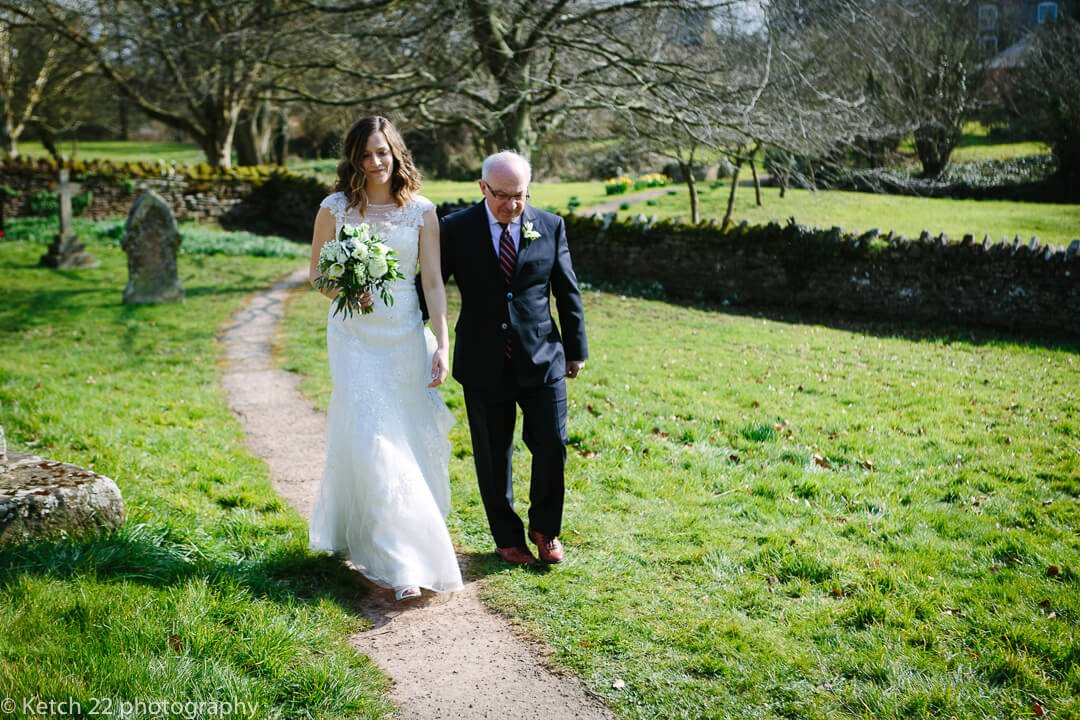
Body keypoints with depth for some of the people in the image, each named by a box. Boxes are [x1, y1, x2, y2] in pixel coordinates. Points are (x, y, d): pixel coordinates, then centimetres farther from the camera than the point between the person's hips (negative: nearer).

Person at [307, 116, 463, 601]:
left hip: (407, 338, 2)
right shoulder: (334, 209, -1)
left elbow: (433, 282, -1)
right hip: (356, 338, -2)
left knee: (411, 444, 8)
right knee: (372, 443, -8)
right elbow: (316, 274, 7)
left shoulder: (421, 211, 1)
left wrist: (442, 344, -8)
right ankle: (397, 564, -3)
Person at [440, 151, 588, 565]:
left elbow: (568, 293, 8)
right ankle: (508, 538, 26)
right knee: (493, 457, 8)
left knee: (551, 445, 0)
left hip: (541, 360, 1)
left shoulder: (550, 227, 1)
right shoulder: (456, 229, -4)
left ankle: (544, 529, 25)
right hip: (484, 364, -1)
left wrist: (576, 349, 11)